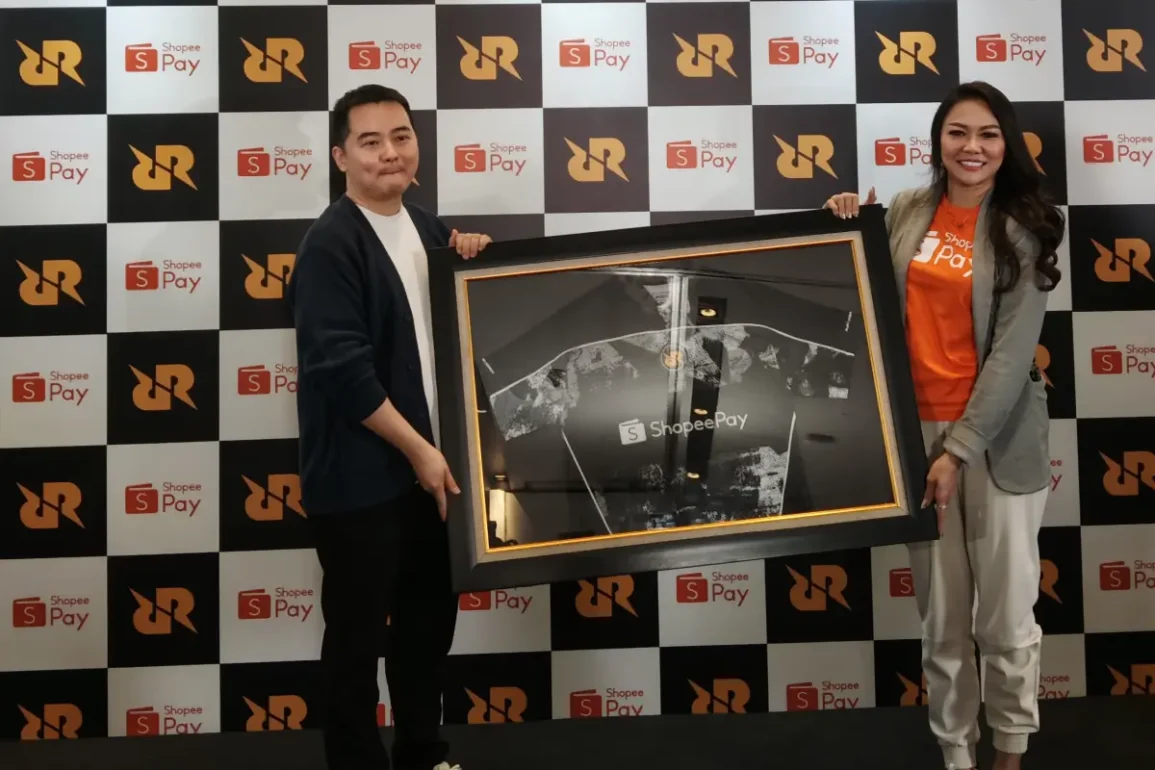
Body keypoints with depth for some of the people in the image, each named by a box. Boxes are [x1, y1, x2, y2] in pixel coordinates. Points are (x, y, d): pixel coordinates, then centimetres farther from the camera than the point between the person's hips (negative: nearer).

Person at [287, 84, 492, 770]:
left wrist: (470, 262, 2)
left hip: (428, 463, 8)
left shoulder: (427, 226, 9)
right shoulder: (331, 243, -14)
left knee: (431, 617, 19)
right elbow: (342, 367, -20)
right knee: (359, 634, 7)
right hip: (361, 477, -7)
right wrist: (418, 450, -17)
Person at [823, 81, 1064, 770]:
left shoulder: (1024, 228, -4)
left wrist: (961, 448, -16)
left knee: (1006, 618, 8)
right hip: (917, 429, 3)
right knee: (941, 619, 12)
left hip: (997, 438, -2)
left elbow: (1012, 353, -11)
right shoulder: (906, 212, 4)